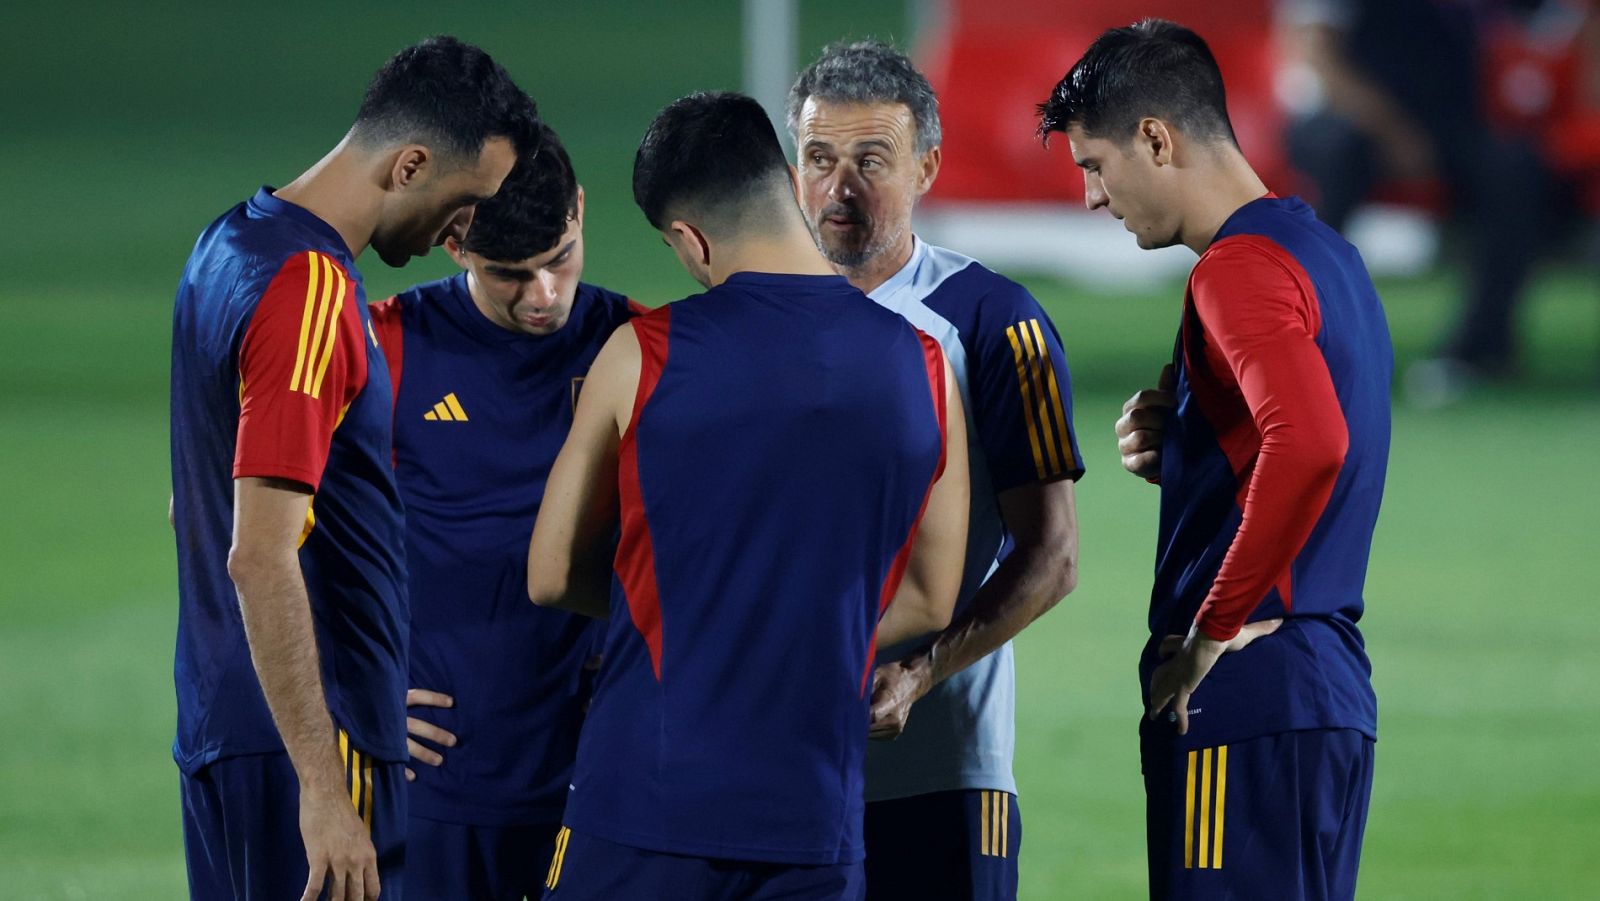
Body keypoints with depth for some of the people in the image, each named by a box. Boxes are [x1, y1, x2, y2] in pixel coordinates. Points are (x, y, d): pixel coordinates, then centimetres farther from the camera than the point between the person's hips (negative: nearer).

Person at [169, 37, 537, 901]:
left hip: (220, 724, 10)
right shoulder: (310, 291, -19)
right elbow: (261, 557, -25)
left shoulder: (232, 243, 12)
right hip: (306, 738, -10)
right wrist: (323, 788, -26)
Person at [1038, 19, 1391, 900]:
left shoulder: (1237, 270, -13)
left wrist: (1218, 626, -18)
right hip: (1332, 695, 10)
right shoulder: (1327, 256, 18)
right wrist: (1172, 451, 9)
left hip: (1244, 702, -10)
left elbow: (1310, 441, -28)